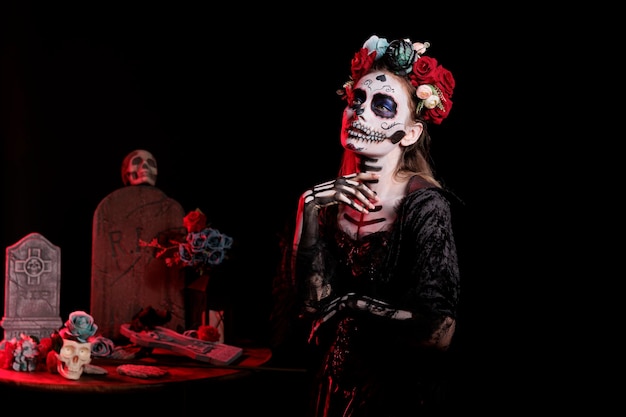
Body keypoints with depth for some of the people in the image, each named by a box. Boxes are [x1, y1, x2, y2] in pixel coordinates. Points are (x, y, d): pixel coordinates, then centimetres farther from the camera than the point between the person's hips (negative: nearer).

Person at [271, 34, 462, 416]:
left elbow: (439, 331, -25)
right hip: (332, 385, 5)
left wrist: (348, 303, -13)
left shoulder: (425, 204, -18)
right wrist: (311, 210, -18)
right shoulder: (333, 197, -3)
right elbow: (310, 300, -9)